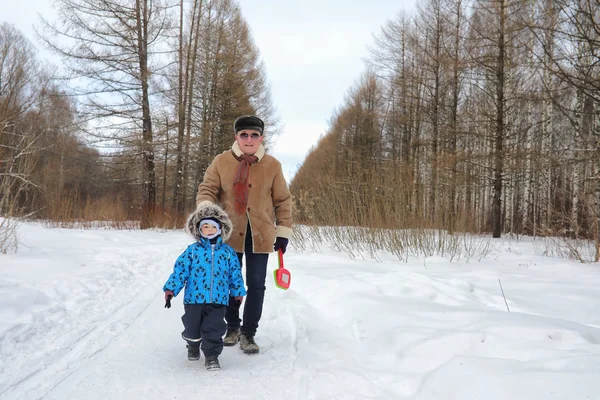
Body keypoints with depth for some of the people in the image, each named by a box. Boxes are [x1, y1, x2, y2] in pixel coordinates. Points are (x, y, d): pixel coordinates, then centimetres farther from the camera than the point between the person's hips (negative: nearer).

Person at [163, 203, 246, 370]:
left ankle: (211, 356, 11)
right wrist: (171, 289, -10)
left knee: (214, 328, -4)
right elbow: (180, 270, -3)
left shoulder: (228, 252, 4)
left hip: (218, 300, 0)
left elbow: (235, 273, 13)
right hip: (194, 298, 0)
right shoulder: (192, 250, -1)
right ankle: (193, 345, 43)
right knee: (192, 327, 13)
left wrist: (238, 292, 17)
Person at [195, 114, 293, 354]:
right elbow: (207, 189, 1)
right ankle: (232, 327, 31)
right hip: (229, 233, 1)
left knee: (256, 285, 2)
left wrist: (283, 232, 5)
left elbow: (282, 201, 5)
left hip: (260, 235, 0)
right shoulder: (221, 161, -2)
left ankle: (248, 333, 17)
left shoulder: (272, 165, -1)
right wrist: (205, 211, -20)